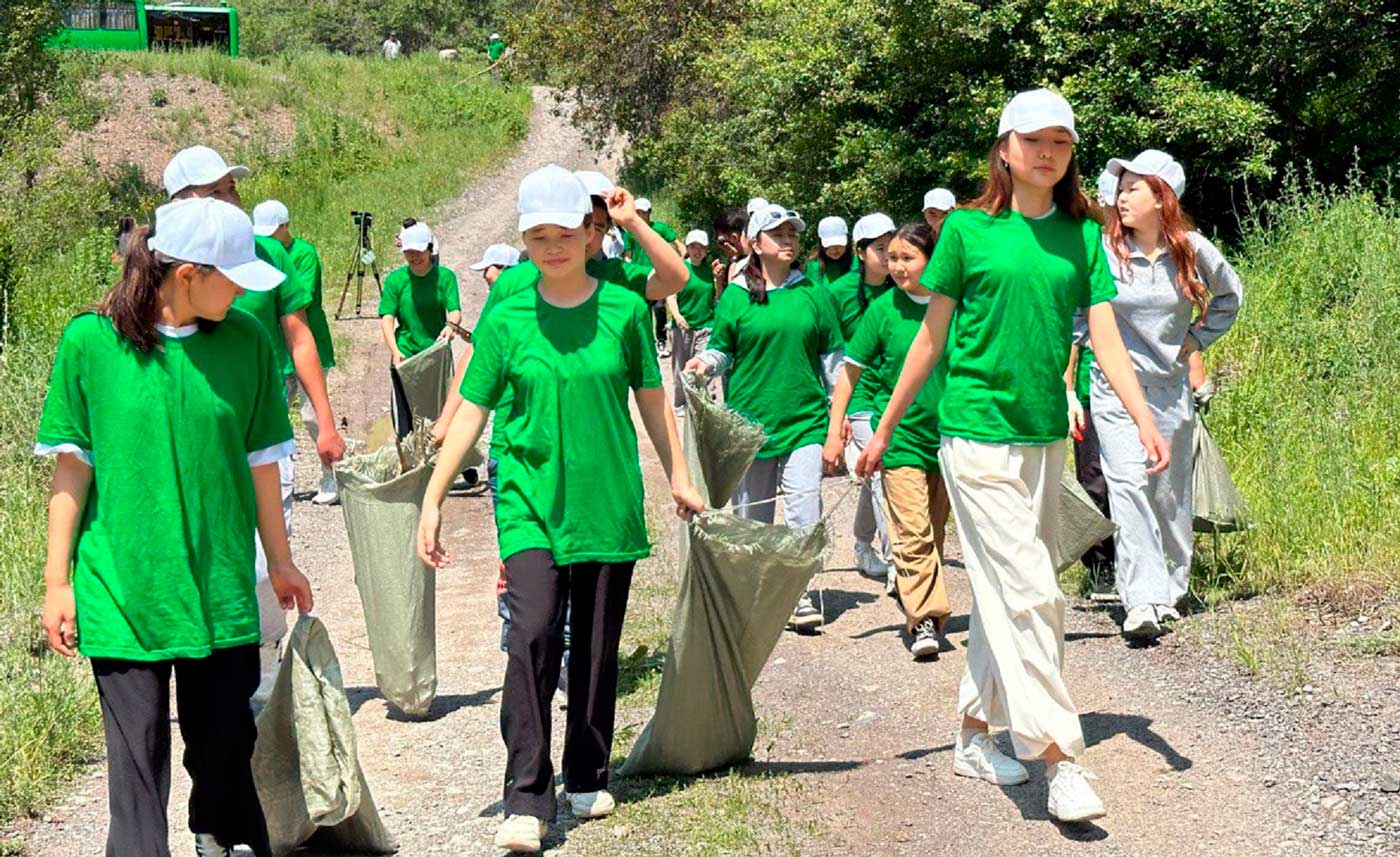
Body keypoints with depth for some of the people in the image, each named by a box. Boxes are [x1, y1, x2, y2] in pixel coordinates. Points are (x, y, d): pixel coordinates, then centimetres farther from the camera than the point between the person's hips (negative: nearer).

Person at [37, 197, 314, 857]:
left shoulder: (244, 340, 1)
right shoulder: (92, 341, -6)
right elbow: (72, 467, -1)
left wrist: (279, 561, 15)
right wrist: (57, 580, -1)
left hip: (218, 584, 2)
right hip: (120, 587, -2)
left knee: (224, 747, 9)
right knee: (138, 758, -1)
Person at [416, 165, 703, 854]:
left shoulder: (623, 308, 2)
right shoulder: (506, 318, 0)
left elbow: (651, 398, 12)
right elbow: (471, 411, 2)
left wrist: (678, 477, 13)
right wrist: (433, 499, -1)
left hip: (608, 503, 1)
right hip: (530, 504, -1)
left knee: (597, 649, 8)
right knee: (531, 638, -16)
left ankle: (588, 778, 25)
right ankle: (526, 800, -13)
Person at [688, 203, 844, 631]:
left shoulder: (812, 294, 9)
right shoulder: (735, 296, 4)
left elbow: (831, 355, 14)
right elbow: (721, 349, 9)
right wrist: (705, 363, -13)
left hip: (805, 417, 0)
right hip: (749, 418, 0)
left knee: (804, 507, -11)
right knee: (752, 513, 6)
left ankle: (798, 593, -4)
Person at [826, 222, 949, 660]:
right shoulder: (883, 309, -4)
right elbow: (851, 371, 3)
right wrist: (834, 432, 0)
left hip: (948, 433, 2)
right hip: (900, 435, -2)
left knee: (935, 531, 12)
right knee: (912, 532, -11)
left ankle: (913, 597, 27)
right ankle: (924, 620, -11)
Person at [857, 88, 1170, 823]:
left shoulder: (1082, 235, 6)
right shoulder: (968, 230, -4)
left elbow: (1105, 335, -1)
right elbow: (932, 335, 3)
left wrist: (1146, 420, -14)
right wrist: (885, 428, 6)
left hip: (1045, 437, 5)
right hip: (976, 432, -5)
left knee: (1004, 593, 13)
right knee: (1026, 593, -10)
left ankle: (974, 734, 27)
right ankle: (1059, 760, -9)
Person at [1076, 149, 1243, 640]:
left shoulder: (1192, 250, -1)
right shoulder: (1102, 250, -6)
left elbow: (1230, 294, 18)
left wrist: (1199, 339, 9)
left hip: (1171, 387, 2)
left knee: (1171, 493, 9)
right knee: (1129, 484, -16)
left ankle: (1170, 591, 25)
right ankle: (1141, 601, -18)